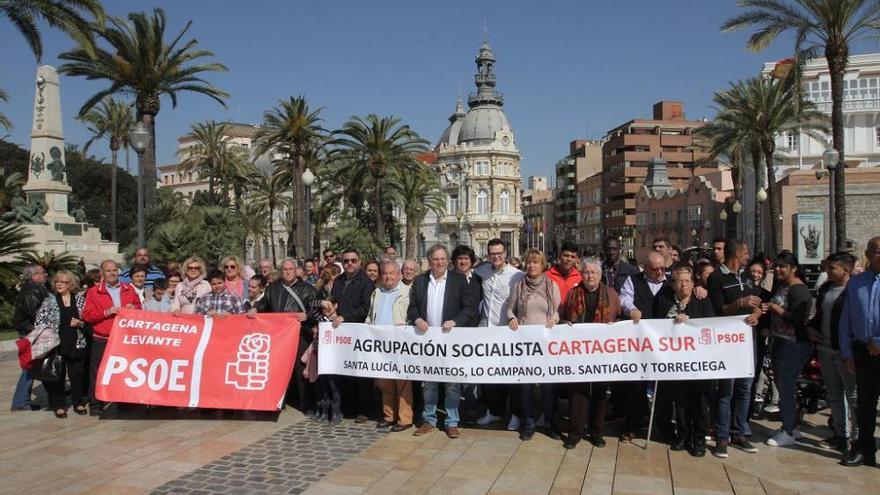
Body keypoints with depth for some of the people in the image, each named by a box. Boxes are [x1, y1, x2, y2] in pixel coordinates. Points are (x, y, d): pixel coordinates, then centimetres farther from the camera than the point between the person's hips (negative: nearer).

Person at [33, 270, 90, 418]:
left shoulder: (80, 298, 6)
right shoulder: (49, 300, 3)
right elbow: (39, 321, 1)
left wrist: (80, 322, -11)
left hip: (77, 343, 1)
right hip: (56, 344, -1)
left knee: (77, 374, 6)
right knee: (57, 374, 4)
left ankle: (78, 403, 19)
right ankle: (58, 405, 14)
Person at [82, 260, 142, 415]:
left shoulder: (129, 289, 12)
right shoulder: (94, 292, 3)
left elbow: (139, 307, 17)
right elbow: (87, 315, -4)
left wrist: (133, 308, -5)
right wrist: (107, 312, -15)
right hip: (101, 340, -2)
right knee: (98, 372, 1)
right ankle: (95, 404, 12)